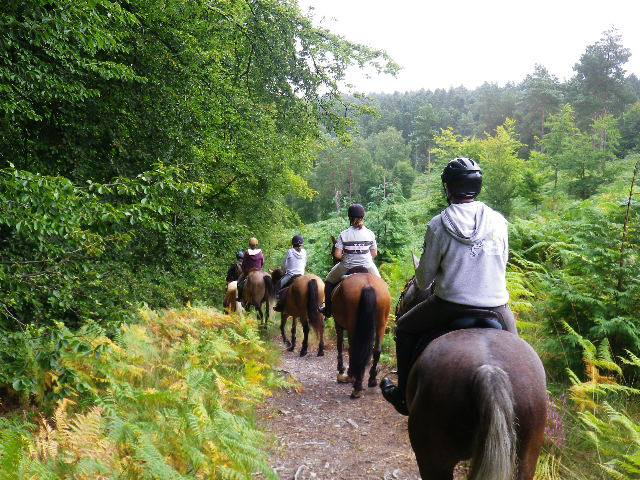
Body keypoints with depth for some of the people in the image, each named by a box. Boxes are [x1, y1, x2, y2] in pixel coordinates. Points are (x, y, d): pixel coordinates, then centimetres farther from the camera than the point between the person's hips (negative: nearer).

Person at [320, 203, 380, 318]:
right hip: (367, 266, 1)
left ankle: (328, 310, 27)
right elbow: (374, 254, 2)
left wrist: (345, 258, 7)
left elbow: (337, 255, -12)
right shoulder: (370, 234, -5)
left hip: (347, 267, -1)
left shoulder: (344, 234, -10)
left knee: (329, 281, 24)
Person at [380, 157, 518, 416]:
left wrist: (420, 283, 21)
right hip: (496, 305, 3)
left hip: (450, 305, -2)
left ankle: (404, 395, 26)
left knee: (404, 329, 21)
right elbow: (502, 265, 10)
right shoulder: (499, 221, 0)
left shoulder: (438, 225, -9)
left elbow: (425, 276, -2)